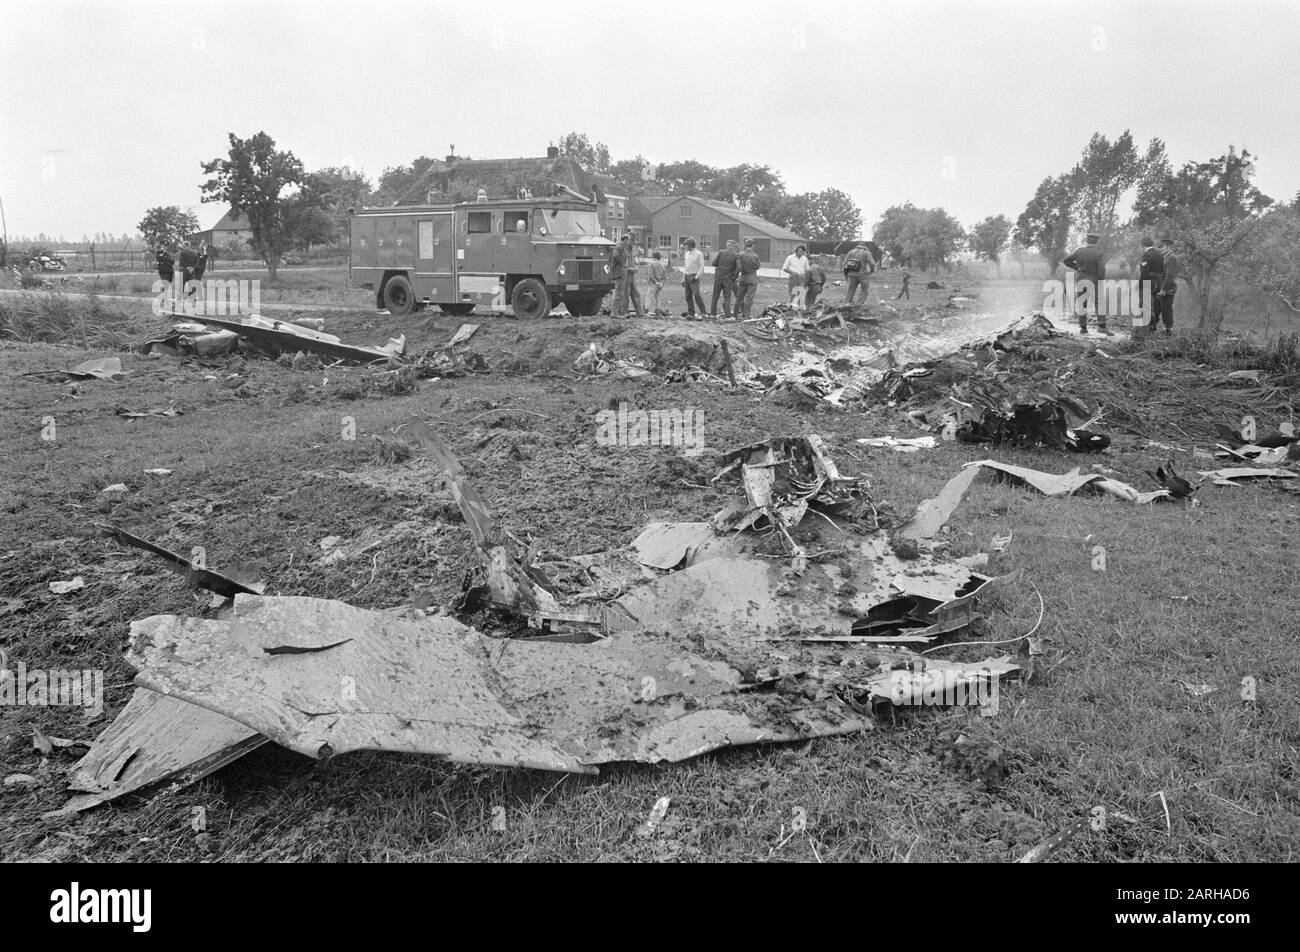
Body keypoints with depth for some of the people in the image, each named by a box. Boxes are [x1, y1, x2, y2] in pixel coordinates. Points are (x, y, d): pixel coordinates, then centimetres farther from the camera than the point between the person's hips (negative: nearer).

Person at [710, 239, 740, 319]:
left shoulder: (721, 252, -4)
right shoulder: (736, 255, -7)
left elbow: (714, 263, -4)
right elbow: (738, 268, -16)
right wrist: (734, 277, -4)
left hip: (718, 276, 2)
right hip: (728, 278, -2)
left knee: (715, 296, 12)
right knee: (727, 297, 5)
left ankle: (712, 313, 16)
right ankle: (728, 316, 2)